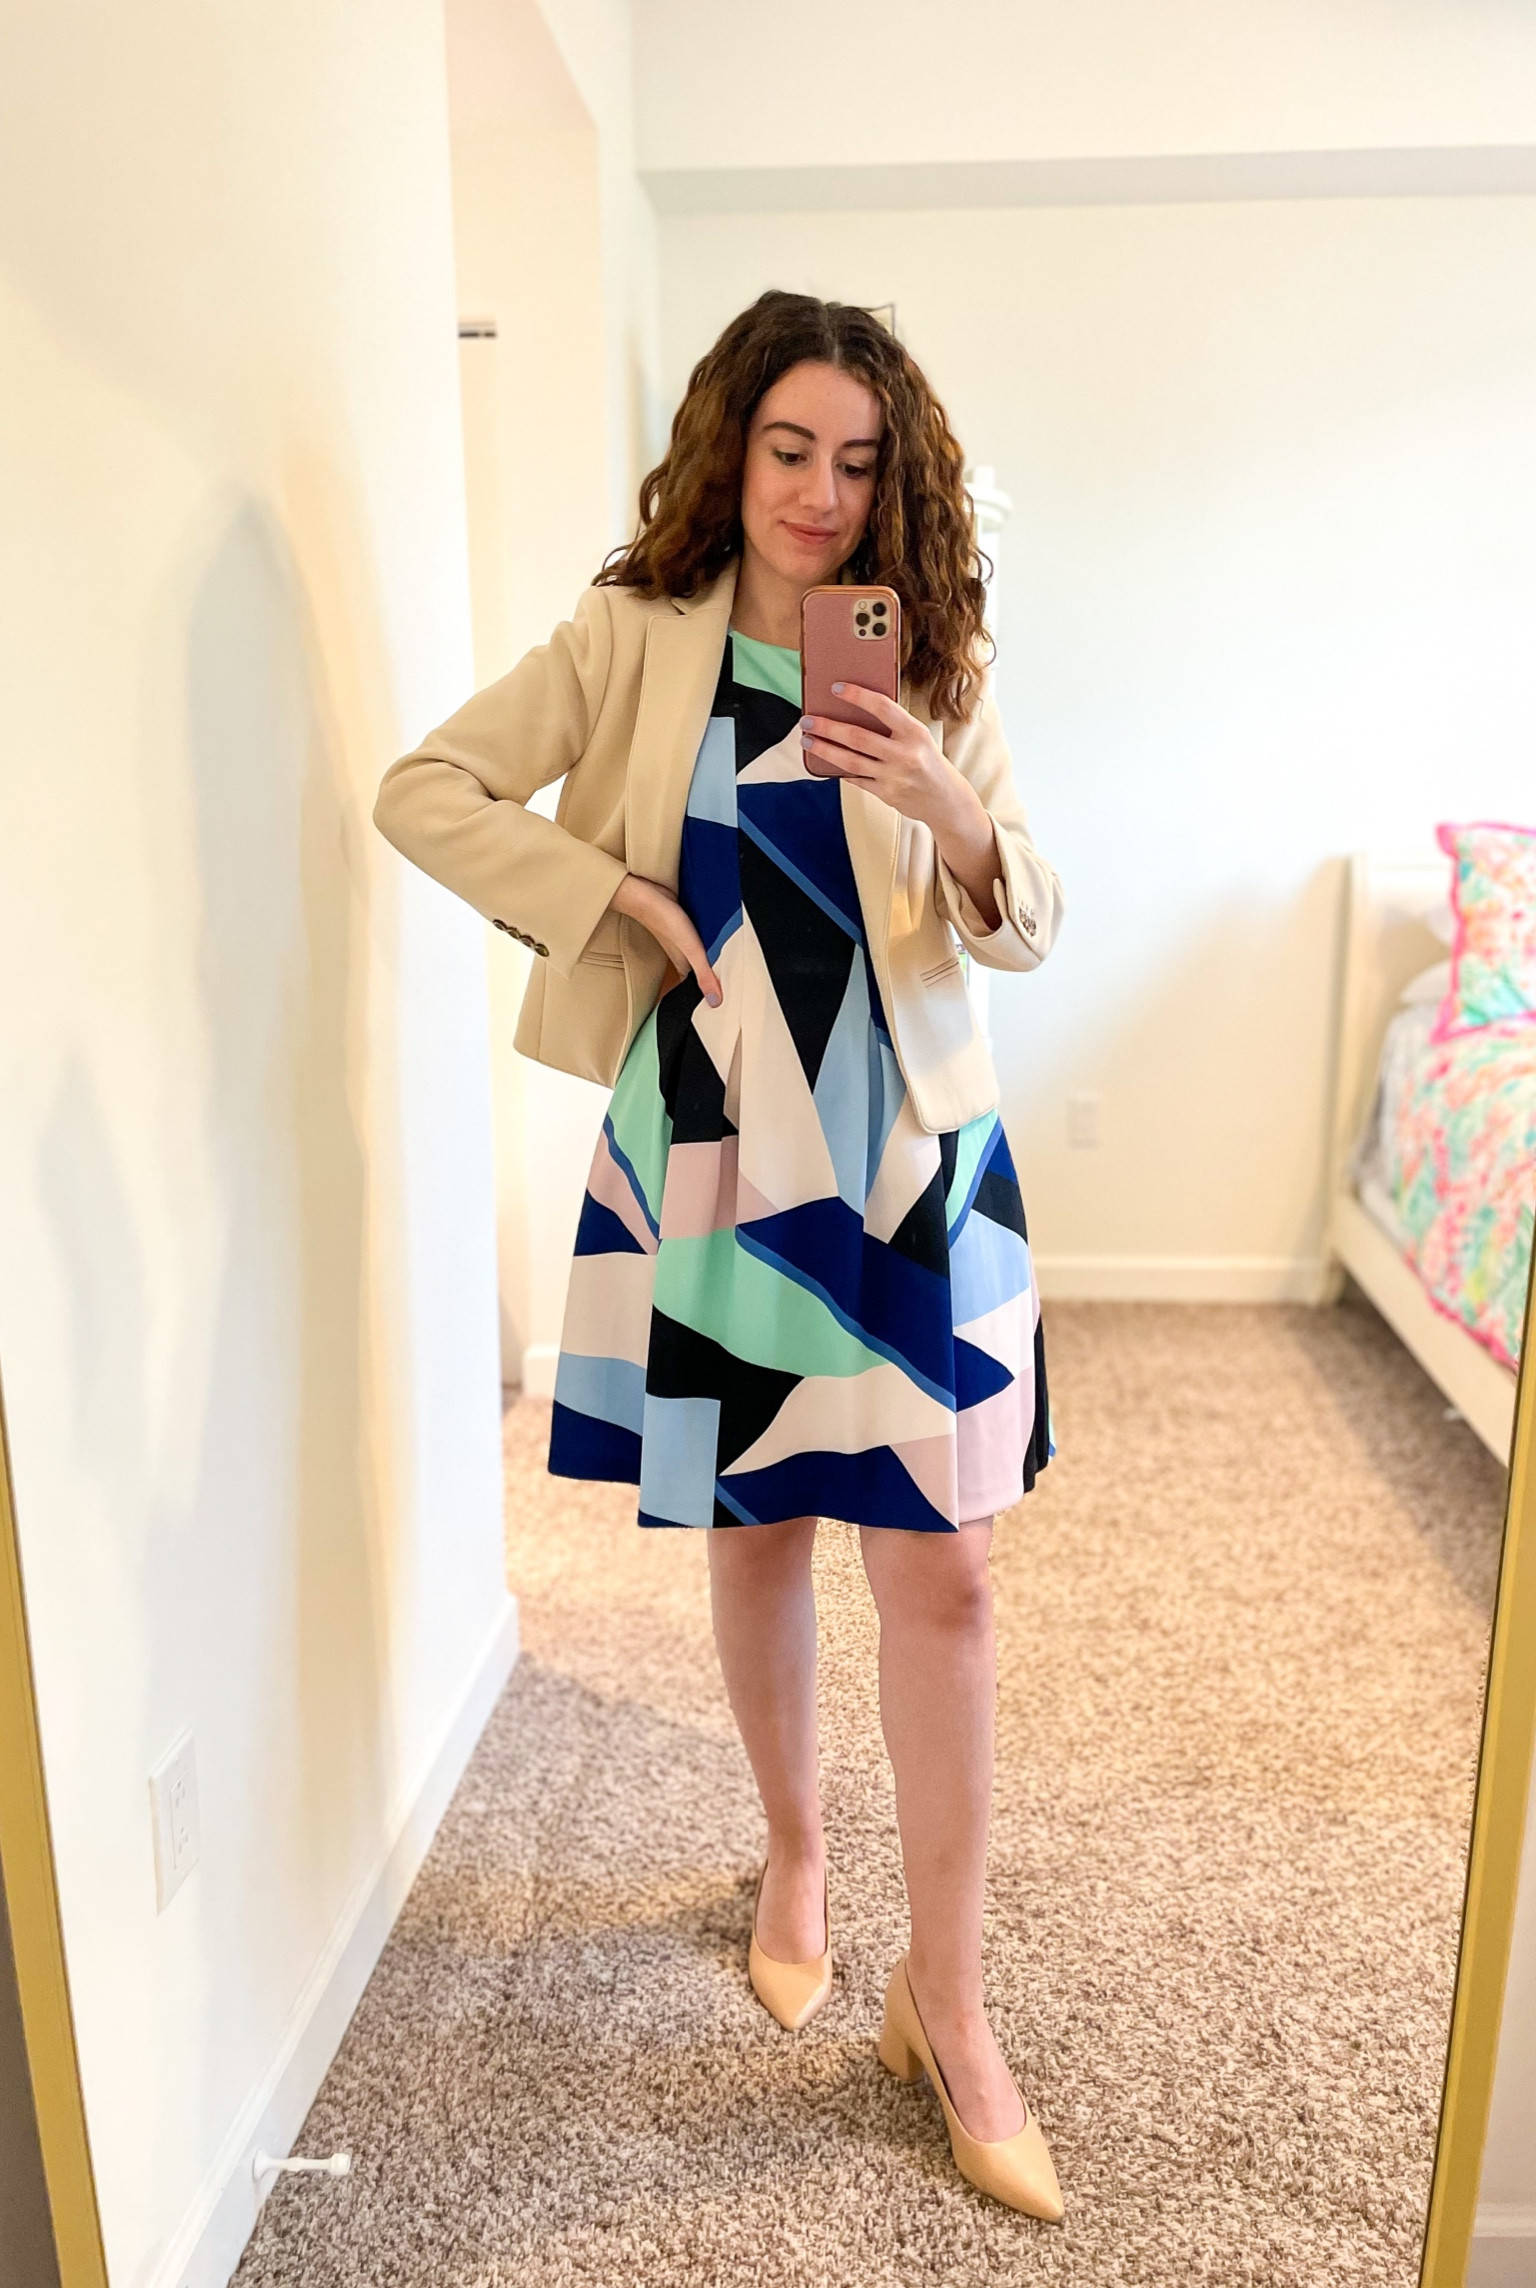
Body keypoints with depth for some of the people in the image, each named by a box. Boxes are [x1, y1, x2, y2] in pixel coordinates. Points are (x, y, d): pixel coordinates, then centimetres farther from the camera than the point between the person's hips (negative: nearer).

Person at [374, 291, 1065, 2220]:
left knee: (941, 1570, 0)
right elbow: (424, 790, -2)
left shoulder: (932, 668, 4)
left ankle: (946, 2003, 18)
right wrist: (615, 894, -13)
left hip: (907, 1159, 1)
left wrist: (952, 811, -19)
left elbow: (1032, 933, 2)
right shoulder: (632, 643, 1)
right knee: (754, 1531, 15)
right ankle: (794, 1856, 41)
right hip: (706, 1154, 0)